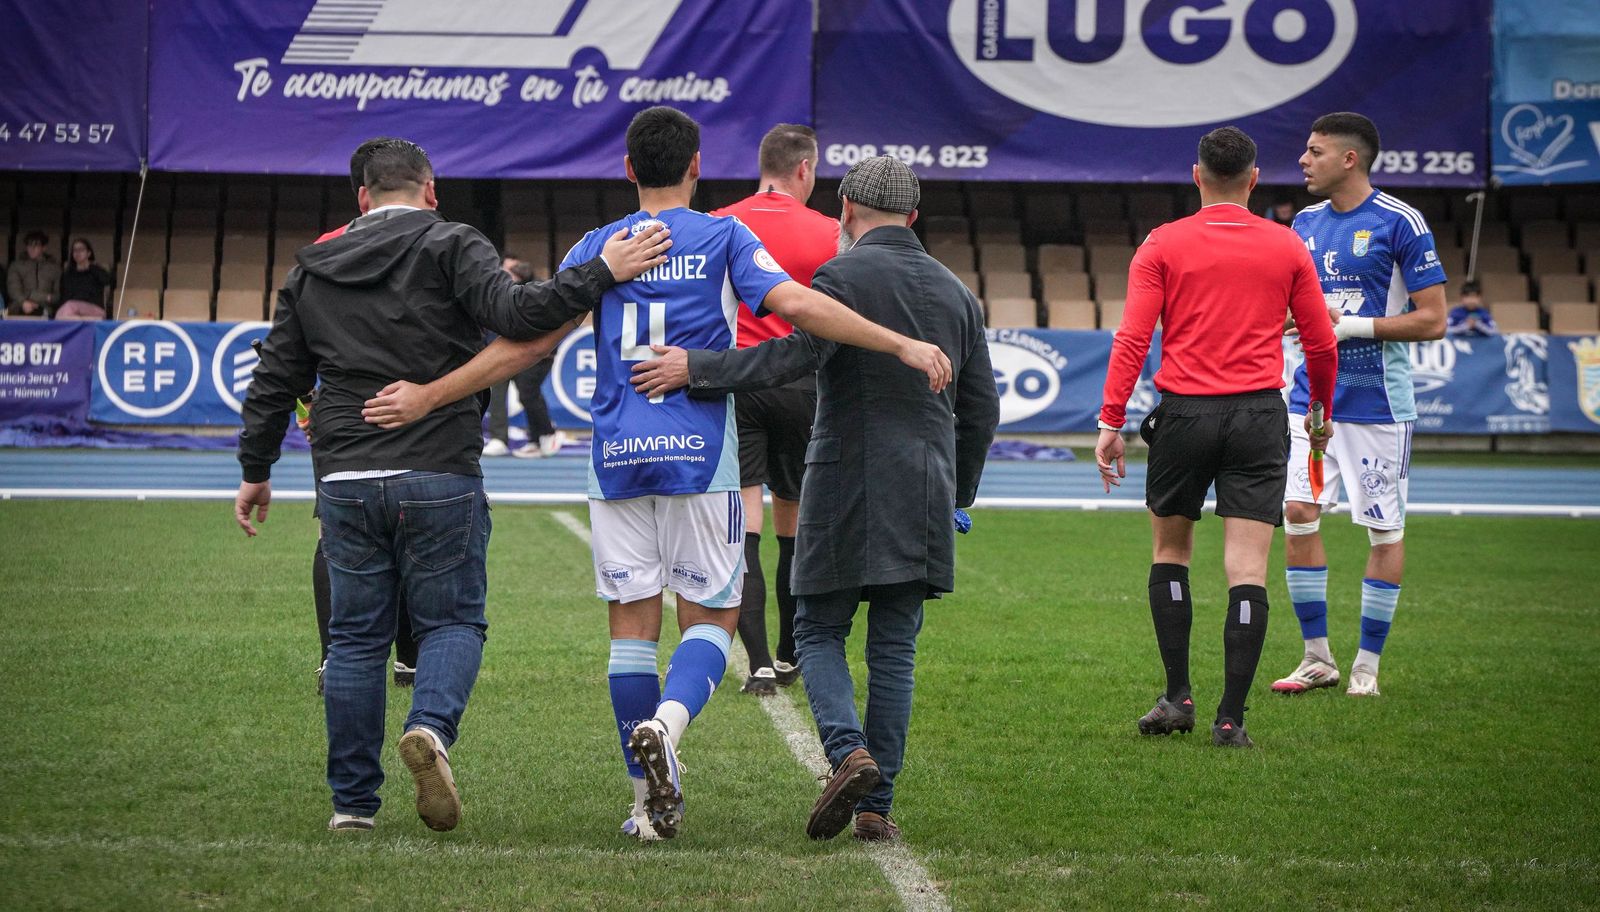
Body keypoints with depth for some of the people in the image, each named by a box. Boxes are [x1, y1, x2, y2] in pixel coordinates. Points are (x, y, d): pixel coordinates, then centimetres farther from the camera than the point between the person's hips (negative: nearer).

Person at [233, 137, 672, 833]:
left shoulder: (311, 269, 14)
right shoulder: (450, 247, 0)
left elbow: (275, 382, 17)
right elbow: (514, 312, -18)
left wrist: (255, 470, 25)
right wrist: (602, 272, -15)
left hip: (346, 482, 3)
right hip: (439, 477, -3)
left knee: (356, 637, 9)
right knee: (451, 621, 6)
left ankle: (352, 800, 8)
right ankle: (431, 727, -23)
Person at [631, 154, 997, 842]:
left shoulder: (844, 276, -6)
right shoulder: (955, 292, 14)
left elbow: (796, 354, -23)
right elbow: (981, 408, 17)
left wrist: (696, 369, -19)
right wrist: (959, 496, 27)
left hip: (848, 486, -5)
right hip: (926, 495, 5)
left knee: (819, 632, 5)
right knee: (894, 646, 7)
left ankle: (848, 750, -19)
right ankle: (877, 804, 3)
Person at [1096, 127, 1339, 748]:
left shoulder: (1163, 245, 1)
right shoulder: (1287, 248, 5)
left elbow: (1132, 338, -6)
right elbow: (1321, 343, 9)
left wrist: (1111, 423, -6)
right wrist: (1322, 412, 25)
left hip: (1185, 412, 0)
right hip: (1259, 416, 0)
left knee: (1170, 550, 18)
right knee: (1247, 568, -1)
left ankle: (1177, 697, 12)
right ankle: (1231, 718, -5)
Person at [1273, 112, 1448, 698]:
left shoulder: (1400, 223, -9)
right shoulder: (1306, 222, 11)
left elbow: (1433, 320, -11)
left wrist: (1349, 324, -16)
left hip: (1378, 402, -6)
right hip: (1313, 396, 6)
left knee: (1384, 531, 1)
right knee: (1298, 514, -1)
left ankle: (1367, 665, 9)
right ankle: (1317, 658, 9)